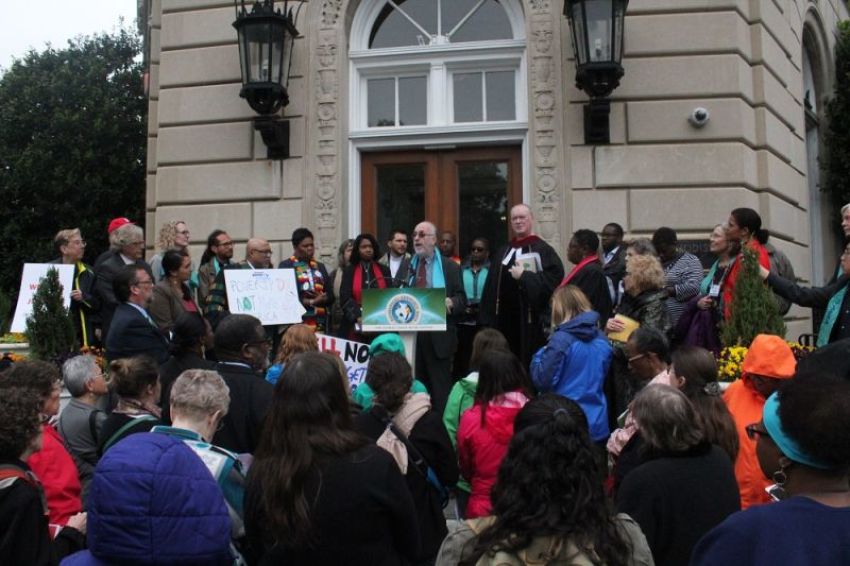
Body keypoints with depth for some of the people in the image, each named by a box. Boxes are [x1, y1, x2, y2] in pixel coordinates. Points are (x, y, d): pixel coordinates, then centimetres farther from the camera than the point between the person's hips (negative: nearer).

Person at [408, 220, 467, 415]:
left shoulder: (450, 267, 4)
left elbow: (462, 299, 0)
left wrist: (451, 303, -21)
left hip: (438, 336, -4)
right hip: (410, 333, 4)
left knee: (440, 387, -2)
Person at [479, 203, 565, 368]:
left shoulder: (543, 250, -2)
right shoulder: (502, 252, 16)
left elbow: (554, 279, -15)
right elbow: (491, 288, 15)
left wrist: (524, 276, -17)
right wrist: (487, 320, 8)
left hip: (531, 322, -5)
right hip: (504, 320, 6)